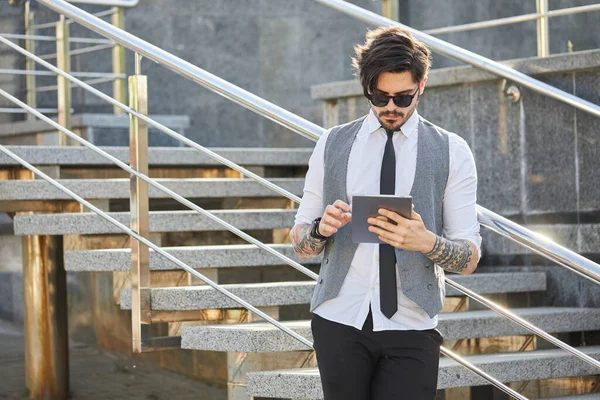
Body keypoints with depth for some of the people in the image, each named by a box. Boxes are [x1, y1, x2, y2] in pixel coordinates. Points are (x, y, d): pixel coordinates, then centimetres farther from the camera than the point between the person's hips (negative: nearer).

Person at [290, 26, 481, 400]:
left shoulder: (452, 152, 3)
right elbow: (299, 241, 11)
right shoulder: (332, 145, 8)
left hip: (411, 329, -1)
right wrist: (321, 228, -12)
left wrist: (426, 242, -20)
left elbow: (470, 258, 1)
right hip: (339, 322, 1)